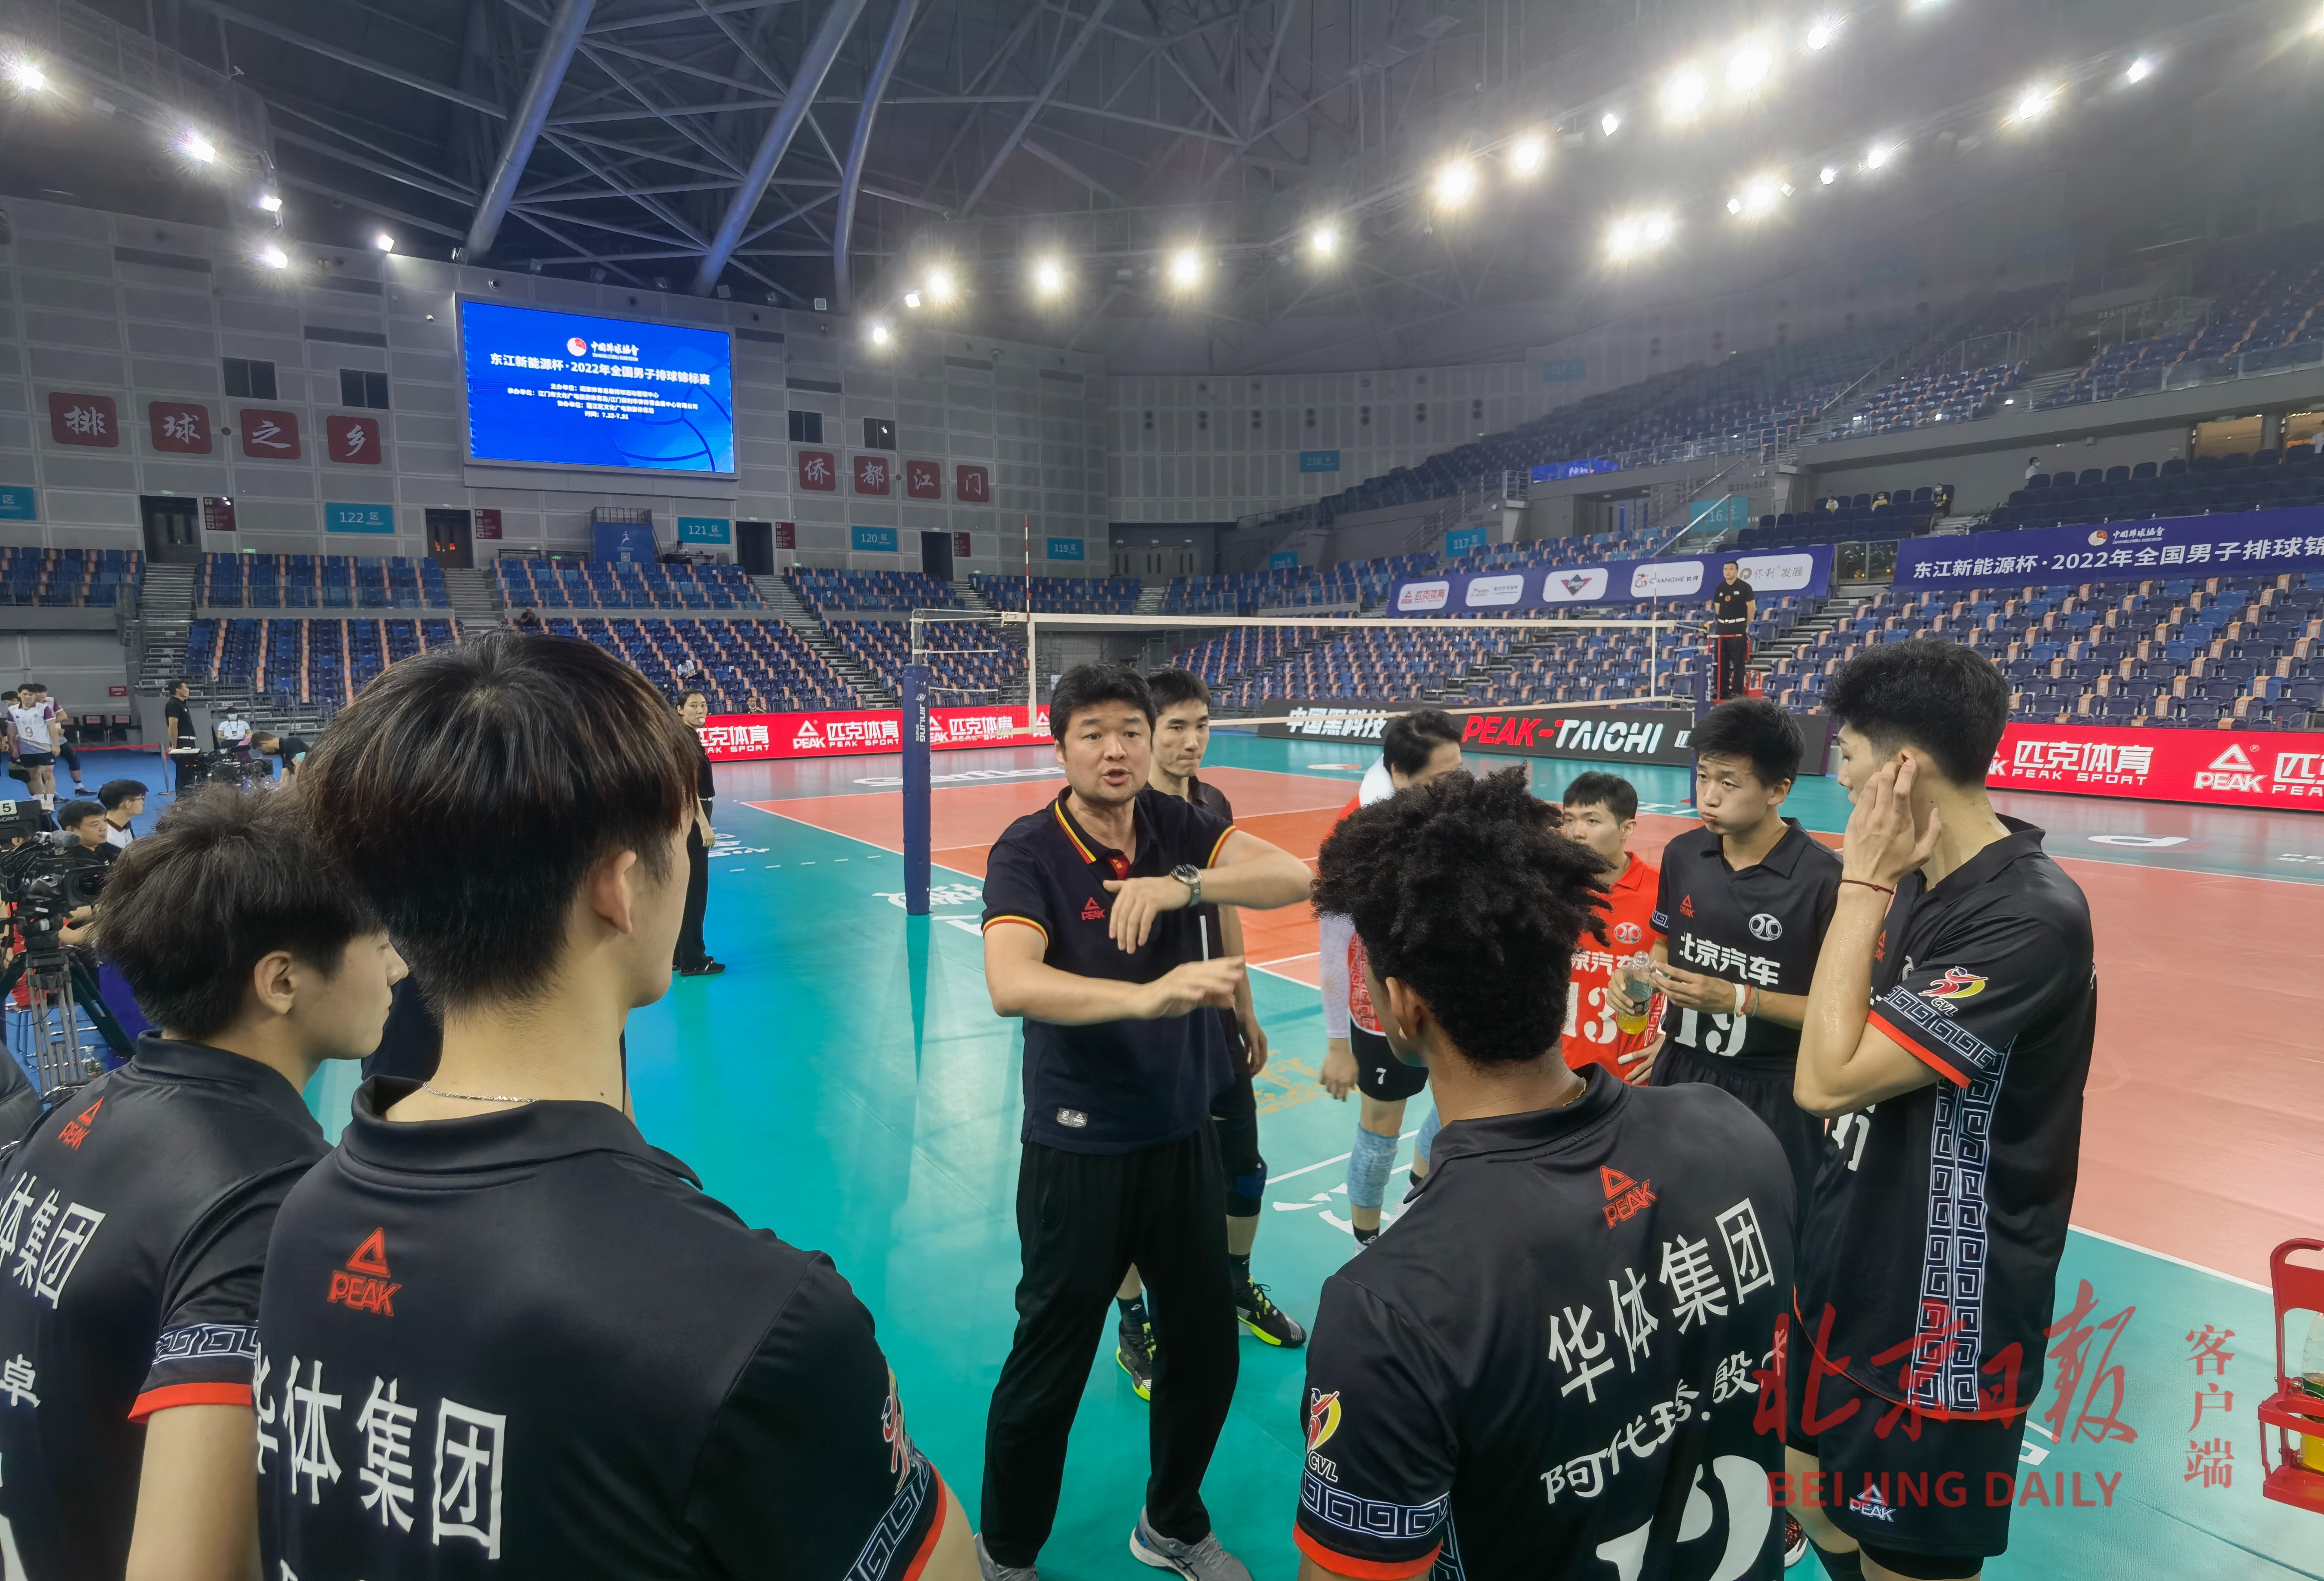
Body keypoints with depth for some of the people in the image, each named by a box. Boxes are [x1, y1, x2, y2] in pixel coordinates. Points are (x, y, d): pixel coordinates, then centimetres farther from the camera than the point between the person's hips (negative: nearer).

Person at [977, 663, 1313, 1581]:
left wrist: (1181, 885, -32)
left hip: (1184, 1134, 5)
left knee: (1207, 1350, 18)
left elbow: (1294, 876, -17)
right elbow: (1010, 985, -33)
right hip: (1079, 1151, -4)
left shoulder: (1175, 828, -3)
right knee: (1048, 1371, 11)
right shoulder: (1027, 852, -17)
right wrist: (1149, 995, -47)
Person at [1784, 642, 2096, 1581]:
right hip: (1848, 1274, 8)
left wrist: (1862, 883, -25)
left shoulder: (2032, 918, -25)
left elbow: (1826, 1079, -29)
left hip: (1939, 1318, -8)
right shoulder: (1919, 882, 1)